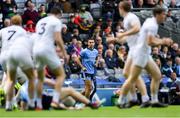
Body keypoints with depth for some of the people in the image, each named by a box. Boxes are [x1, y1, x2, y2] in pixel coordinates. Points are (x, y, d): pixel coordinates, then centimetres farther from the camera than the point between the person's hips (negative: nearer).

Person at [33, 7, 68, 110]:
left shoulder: (40, 21, 23)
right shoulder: (57, 21, 2)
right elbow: (58, 39, -9)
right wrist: (64, 53, -1)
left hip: (36, 50, 7)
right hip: (47, 49, -7)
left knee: (40, 78, 19)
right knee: (61, 74, 4)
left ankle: (38, 105, 11)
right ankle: (55, 101, -13)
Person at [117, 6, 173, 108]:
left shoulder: (150, 21, 12)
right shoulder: (153, 25, -17)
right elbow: (150, 42, -25)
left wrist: (163, 41, 9)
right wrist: (163, 42, -14)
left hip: (146, 55, 10)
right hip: (141, 54, -10)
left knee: (157, 76, 6)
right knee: (132, 79, -5)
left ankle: (154, 101, 7)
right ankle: (121, 102, 1)